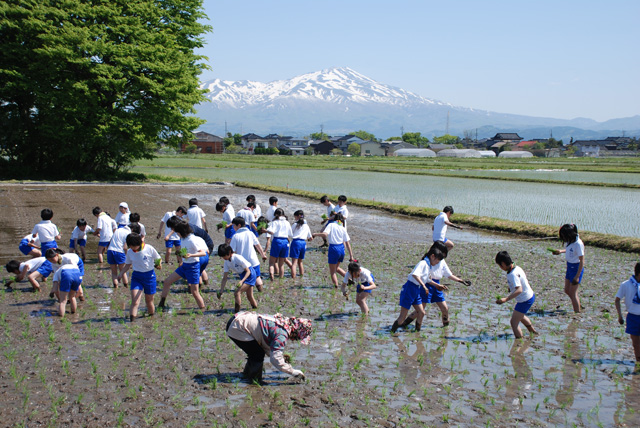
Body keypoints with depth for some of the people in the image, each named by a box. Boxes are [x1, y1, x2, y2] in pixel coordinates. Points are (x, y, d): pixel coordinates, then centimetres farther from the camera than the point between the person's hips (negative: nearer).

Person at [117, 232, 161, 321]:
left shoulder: (149, 249, -13)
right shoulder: (129, 252, -2)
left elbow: (158, 259, -1)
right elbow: (128, 264, 12)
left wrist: (159, 265, -23)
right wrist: (121, 274, -2)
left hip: (149, 276, -2)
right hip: (136, 277, 2)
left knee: (149, 301, 9)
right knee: (135, 302, -15)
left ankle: (152, 315, 33)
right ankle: (132, 319, -22)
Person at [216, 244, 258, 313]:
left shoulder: (238, 258, -27)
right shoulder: (226, 262, -4)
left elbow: (248, 271, -21)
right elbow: (225, 278, -3)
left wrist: (242, 281, -35)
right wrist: (221, 291, -8)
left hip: (250, 274, -8)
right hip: (242, 276, 8)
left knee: (237, 292, -17)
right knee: (249, 296, 14)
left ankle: (237, 311, -13)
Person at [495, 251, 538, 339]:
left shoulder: (512, 274, -30)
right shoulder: (517, 268, -1)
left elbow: (519, 290, -38)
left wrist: (506, 299, -43)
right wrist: (511, 288, 20)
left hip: (525, 301, -10)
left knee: (514, 322, -5)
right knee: (520, 316, 34)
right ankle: (533, 332, 52)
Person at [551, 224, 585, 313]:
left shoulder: (578, 243, -25)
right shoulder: (569, 241, -1)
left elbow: (582, 261, -22)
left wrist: (577, 276, -21)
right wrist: (560, 251, 5)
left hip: (577, 268, -9)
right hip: (569, 266, 9)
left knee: (573, 292, -2)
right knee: (567, 290, 15)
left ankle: (577, 313, 9)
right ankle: (579, 306, 31)